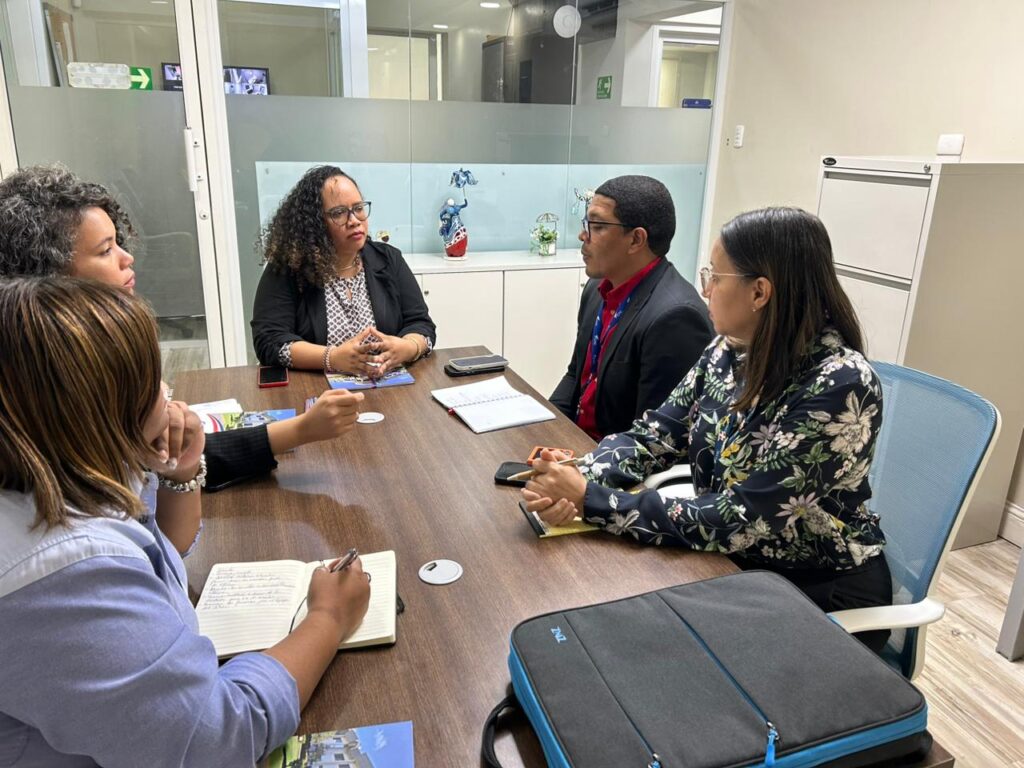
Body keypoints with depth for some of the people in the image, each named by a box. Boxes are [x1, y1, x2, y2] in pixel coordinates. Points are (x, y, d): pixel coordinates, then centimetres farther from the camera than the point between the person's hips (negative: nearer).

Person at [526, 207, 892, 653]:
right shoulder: (730, 350, -6)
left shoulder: (840, 386, -28)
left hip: (823, 590, -5)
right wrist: (582, 477, -23)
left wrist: (589, 500, -30)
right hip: (733, 560, 6)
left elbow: (737, 522, -29)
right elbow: (658, 434, -3)